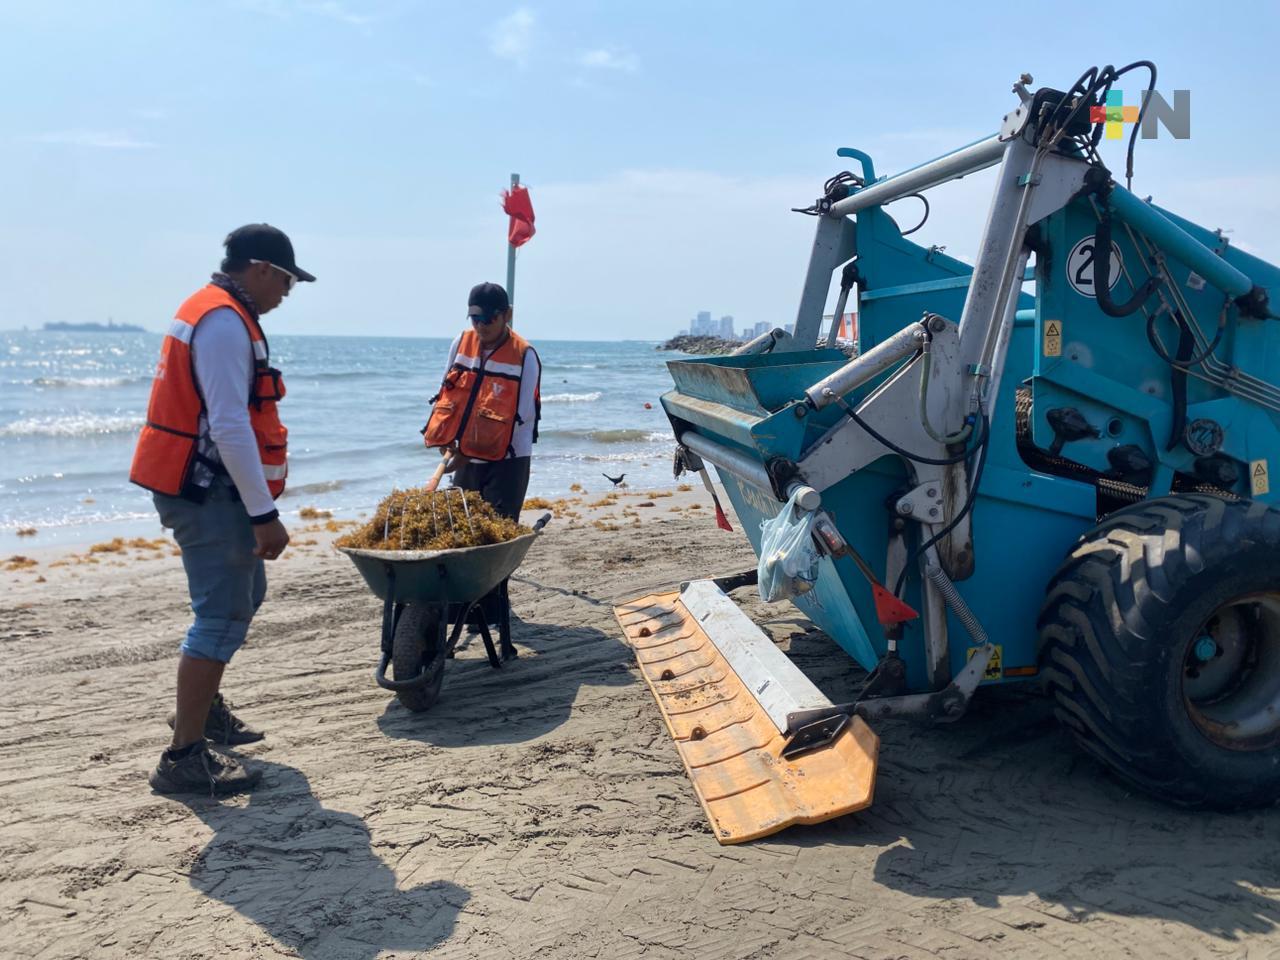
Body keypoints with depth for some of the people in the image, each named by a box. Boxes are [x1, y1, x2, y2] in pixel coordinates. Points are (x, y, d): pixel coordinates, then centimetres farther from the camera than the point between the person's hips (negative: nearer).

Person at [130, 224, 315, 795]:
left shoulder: (214, 313, 17)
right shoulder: (225, 322, -17)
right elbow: (230, 427, -25)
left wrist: (256, 506, 22)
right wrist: (264, 513, -23)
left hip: (207, 488, 11)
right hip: (209, 492, -11)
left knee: (244, 594, 22)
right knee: (222, 617, -7)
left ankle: (203, 707, 37)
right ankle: (184, 758, -2)